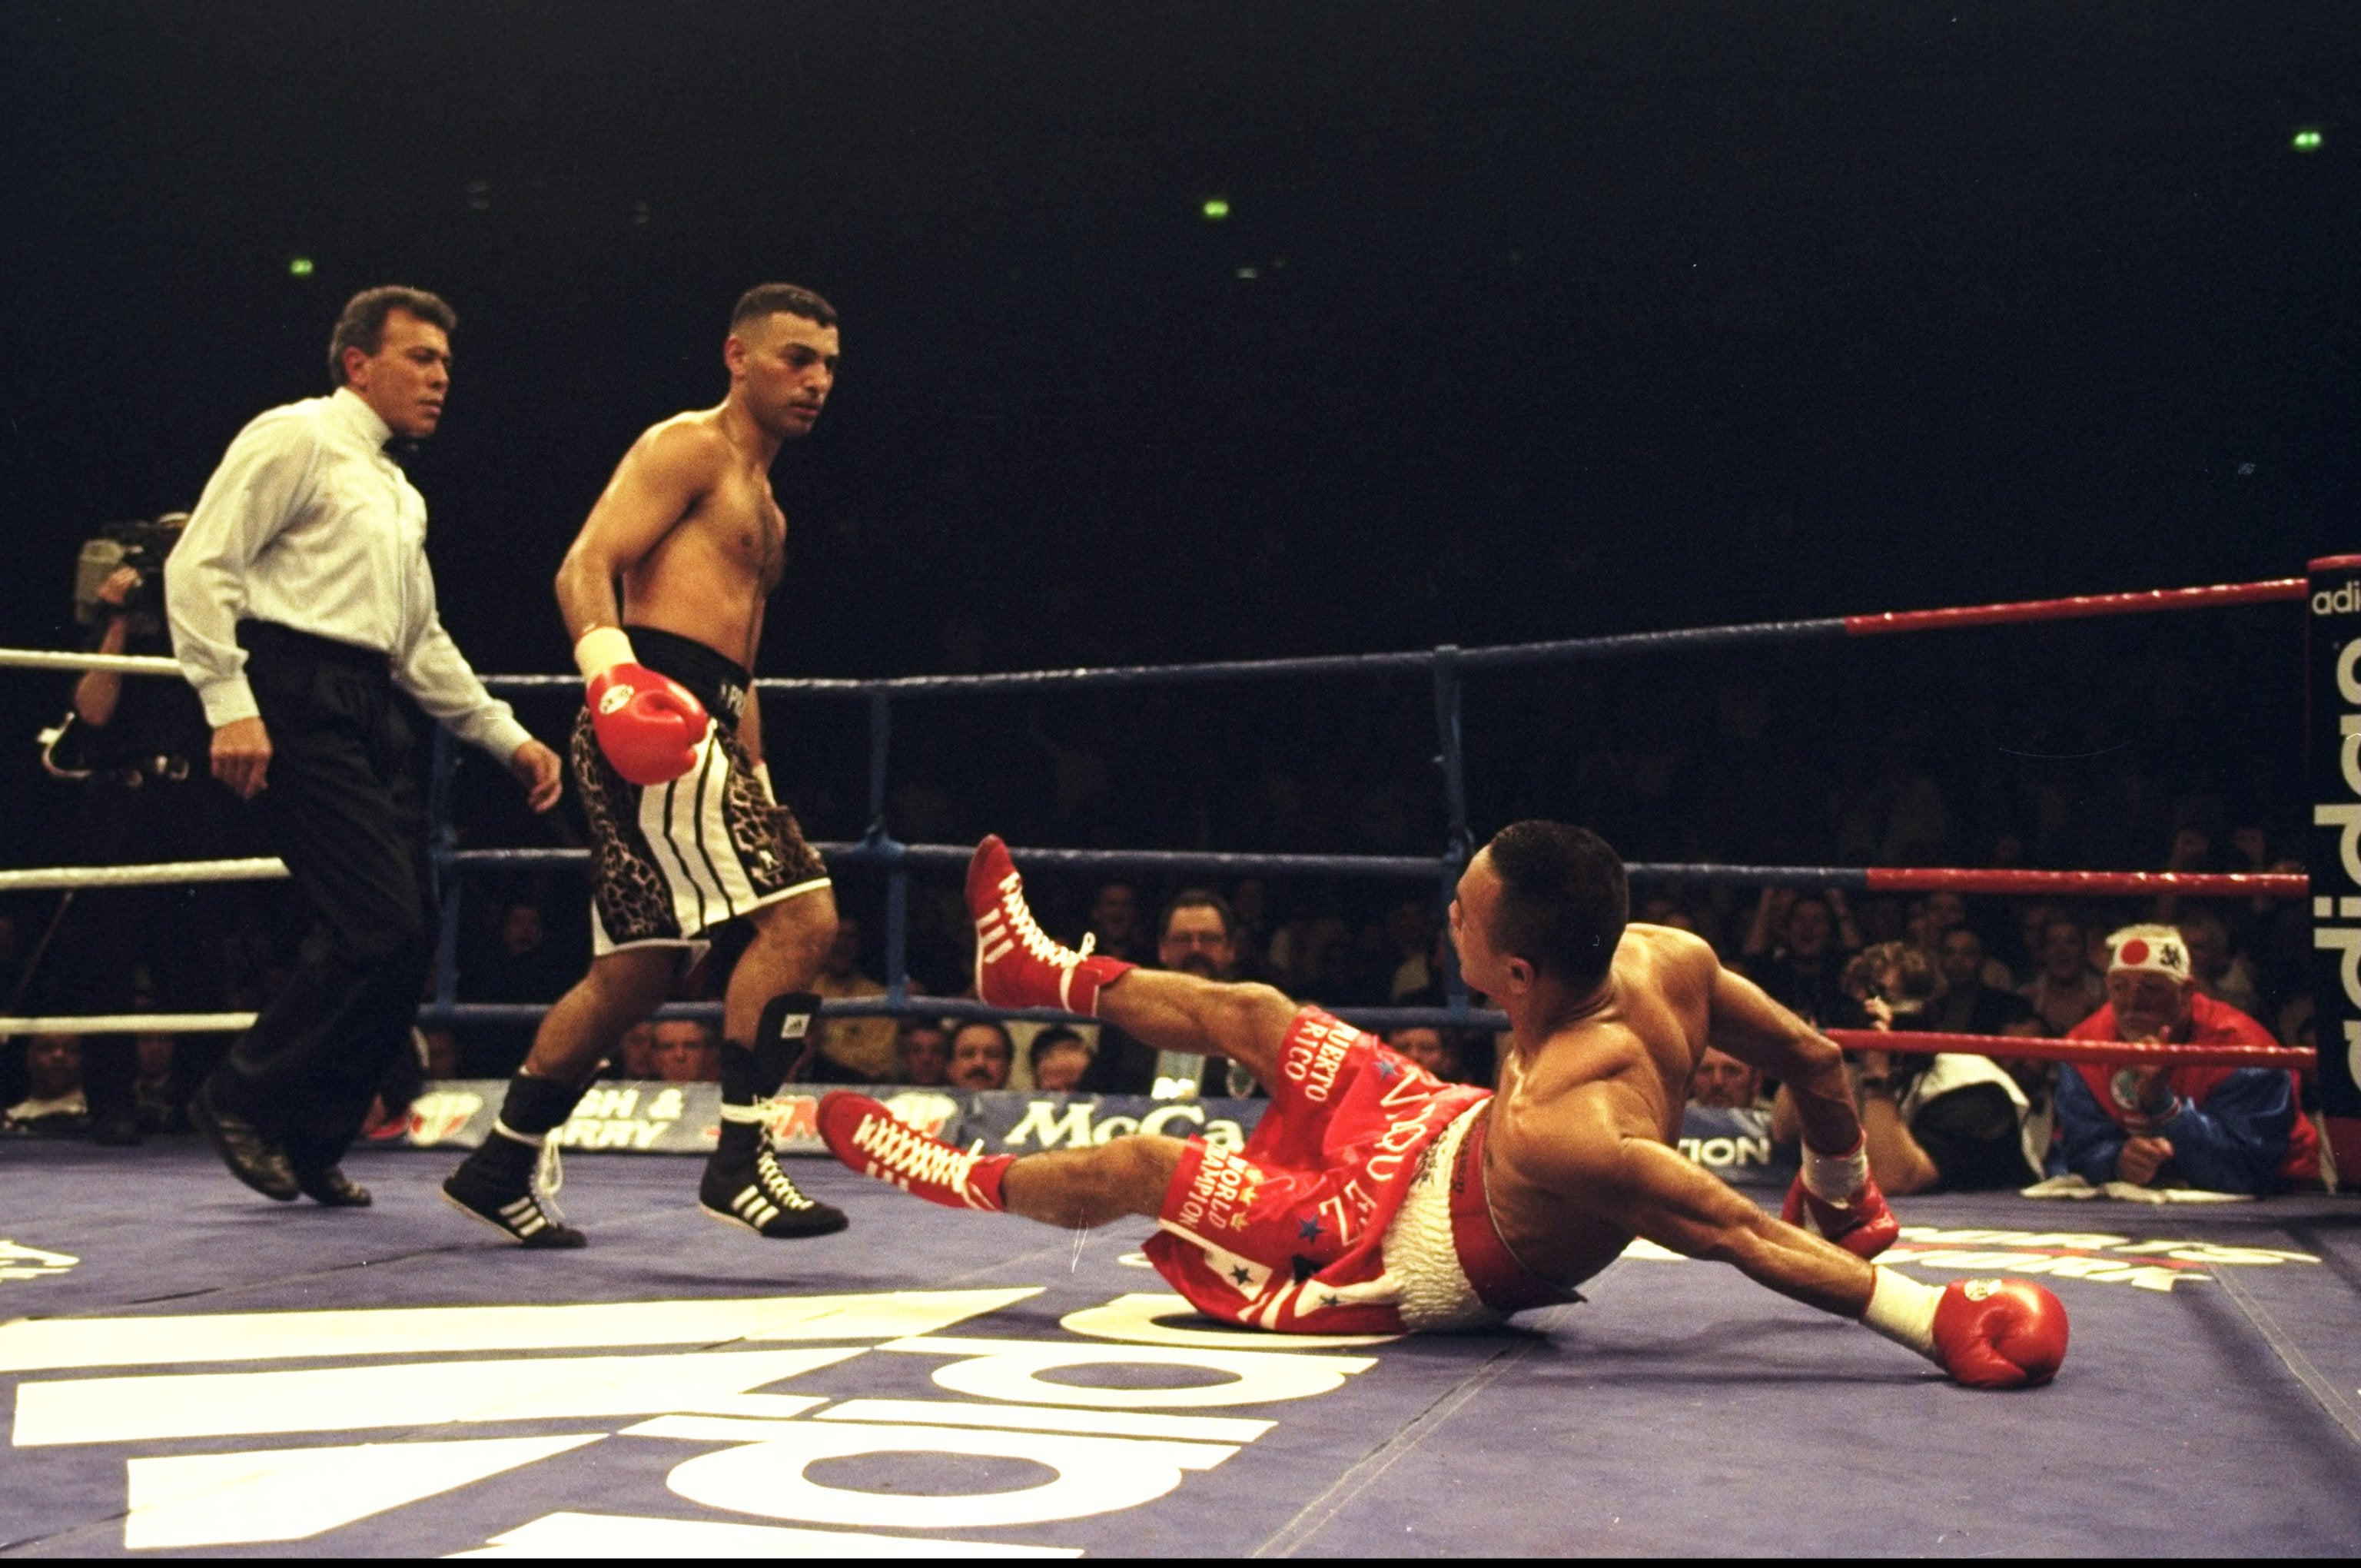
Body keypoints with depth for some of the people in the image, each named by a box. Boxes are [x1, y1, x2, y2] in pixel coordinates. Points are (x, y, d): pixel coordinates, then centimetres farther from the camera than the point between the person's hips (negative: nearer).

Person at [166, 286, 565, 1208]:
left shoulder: (400, 497, 26)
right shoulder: (297, 439, 0)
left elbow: (422, 642, 29)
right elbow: (199, 567, -9)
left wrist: (509, 738, 21)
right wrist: (230, 705, -19)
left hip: (370, 713, 9)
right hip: (295, 701, -8)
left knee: (406, 939, 1)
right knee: (381, 924, -16)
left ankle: (310, 1143, 12)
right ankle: (243, 1099, 2)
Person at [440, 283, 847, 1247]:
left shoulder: (765, 506, 27)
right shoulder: (688, 447, -2)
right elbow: (585, 566, -14)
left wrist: (754, 789, 26)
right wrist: (611, 672, -33)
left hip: (704, 726, 10)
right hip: (649, 720, -10)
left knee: (636, 971, 11)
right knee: (800, 913, -19)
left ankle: (497, 1170, 20)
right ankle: (739, 1160, -16)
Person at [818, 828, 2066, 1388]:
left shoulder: (1562, 1134, -45)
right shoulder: (1667, 958, -25)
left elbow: (1744, 1239, -42)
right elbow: (1815, 1059, -12)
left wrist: (1937, 1319, -42)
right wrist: (1848, 1196, 6)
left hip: (1396, 1253, -7)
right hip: (1443, 1129, 7)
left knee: (1135, 1167, 7)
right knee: (1250, 1014, 18)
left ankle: (969, 1180, 39)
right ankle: (1036, 972, 45)